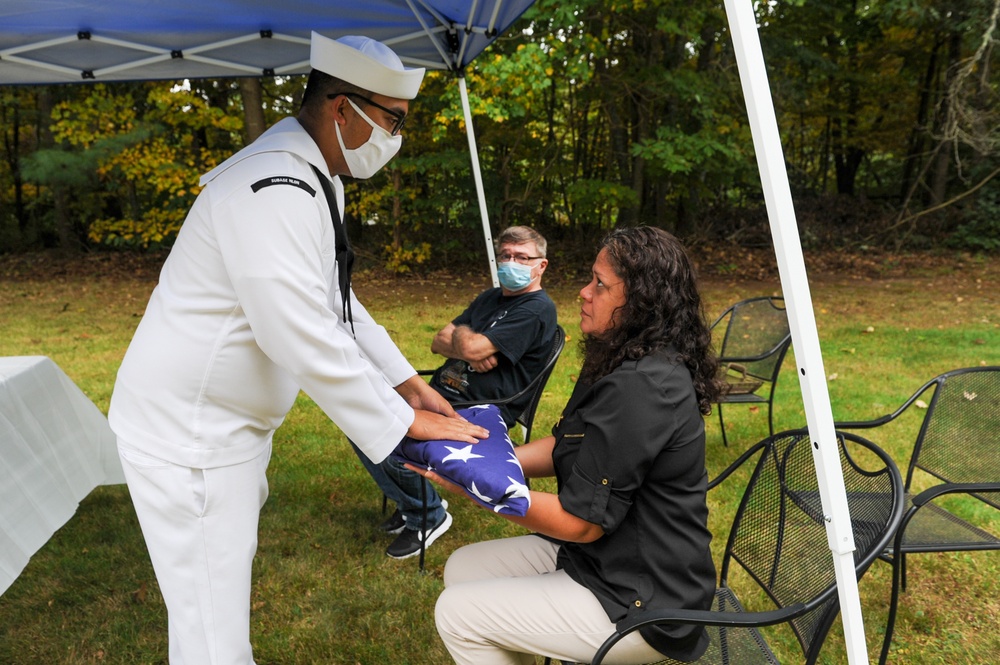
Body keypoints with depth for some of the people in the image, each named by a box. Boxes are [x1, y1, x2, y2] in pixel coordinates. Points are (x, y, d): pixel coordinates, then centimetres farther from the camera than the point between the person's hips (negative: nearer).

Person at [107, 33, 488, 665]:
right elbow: (307, 340, -30)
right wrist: (407, 423, -19)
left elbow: (334, 304, 13)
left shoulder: (315, 176, 7)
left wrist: (408, 383, 9)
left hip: (228, 421, 10)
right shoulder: (274, 191, -27)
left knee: (234, 566, 25)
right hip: (188, 434, -10)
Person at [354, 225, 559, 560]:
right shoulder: (490, 297, 18)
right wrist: (468, 351, -10)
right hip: (438, 394, 9)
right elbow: (438, 341, 11)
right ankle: (410, 503, 16)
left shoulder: (537, 308, -12)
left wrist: (461, 334, 2)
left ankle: (428, 516, 3)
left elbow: (472, 347, -22)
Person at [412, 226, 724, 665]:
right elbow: (565, 447, 10)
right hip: (610, 556, 10)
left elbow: (580, 521, -24)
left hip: (641, 602, -9)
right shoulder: (632, 365, 4)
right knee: (462, 568, 11)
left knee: (456, 614, -4)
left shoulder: (638, 390, -29)